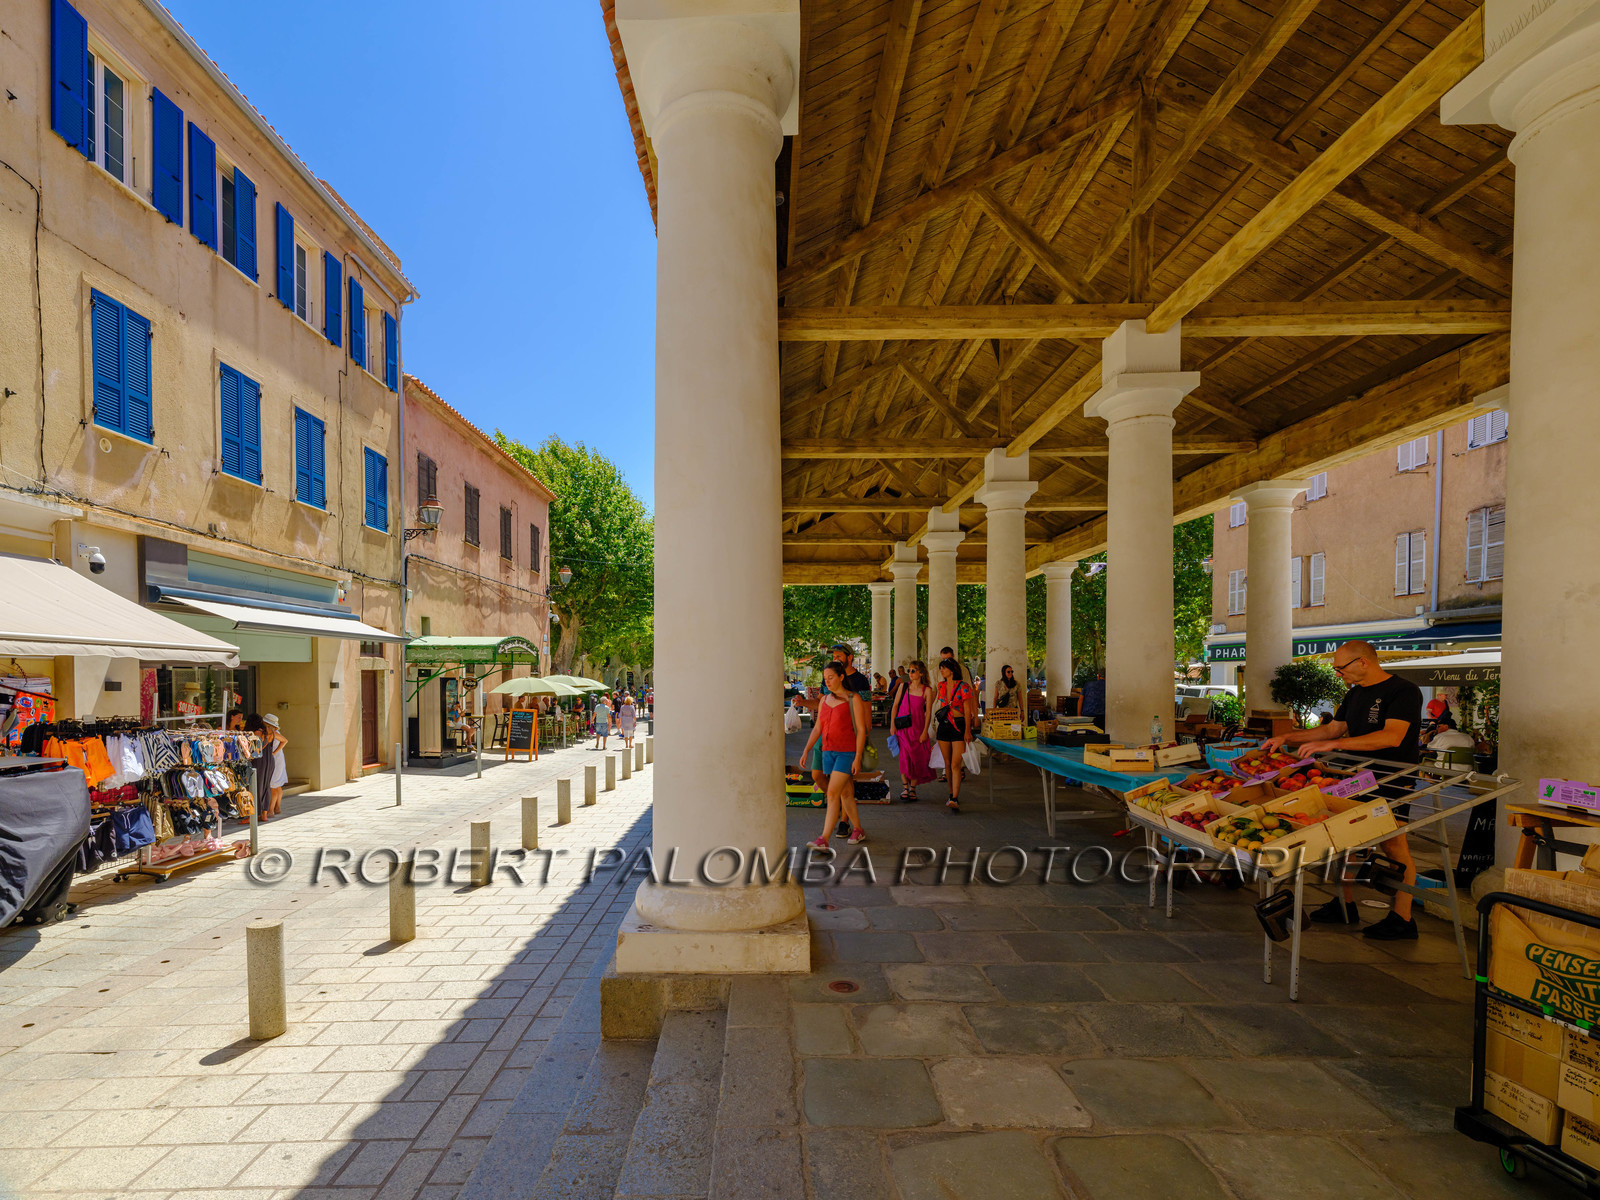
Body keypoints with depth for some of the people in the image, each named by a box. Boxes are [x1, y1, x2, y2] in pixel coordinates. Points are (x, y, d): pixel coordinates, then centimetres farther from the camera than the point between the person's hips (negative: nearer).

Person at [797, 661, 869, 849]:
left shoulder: (853, 699, -7)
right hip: (828, 752, 6)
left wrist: (858, 757, -14)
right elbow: (817, 729, 13)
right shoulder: (824, 701, 10)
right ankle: (858, 830, 29)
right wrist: (806, 751, 4)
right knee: (845, 794, 13)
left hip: (847, 752, -6)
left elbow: (861, 729, -9)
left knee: (832, 793, -13)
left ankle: (824, 839, -13)